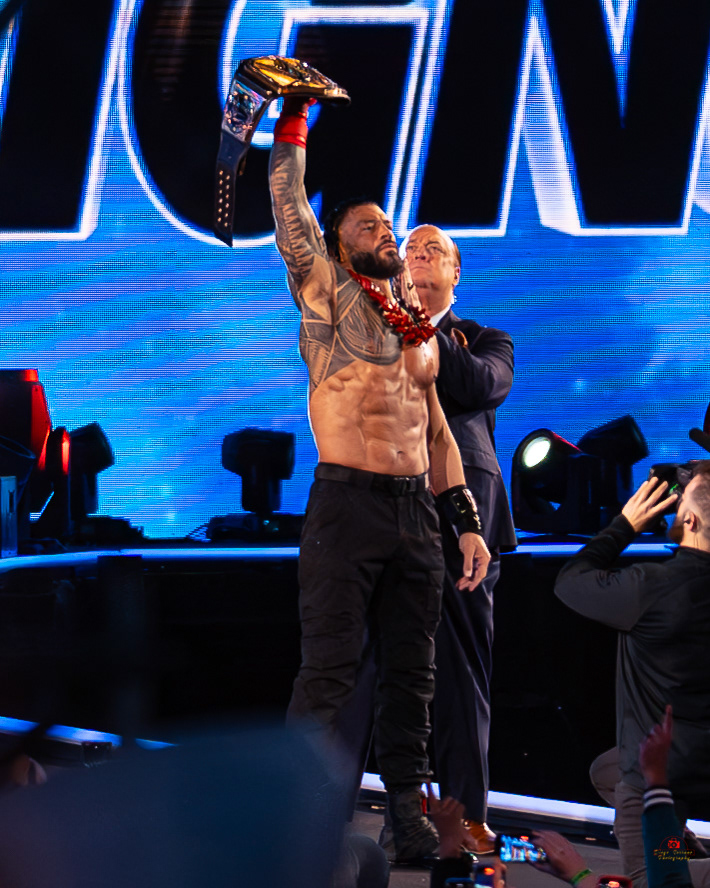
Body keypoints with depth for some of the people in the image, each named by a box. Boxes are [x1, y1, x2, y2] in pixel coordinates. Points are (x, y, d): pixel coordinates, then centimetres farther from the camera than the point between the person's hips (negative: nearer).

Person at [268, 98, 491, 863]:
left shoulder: (420, 330, 19)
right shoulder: (326, 296, 6)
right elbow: (289, 206, -3)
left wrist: (467, 522, 12)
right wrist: (292, 121, -4)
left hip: (416, 511, 5)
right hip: (348, 504, -5)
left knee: (411, 673, 6)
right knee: (330, 668, -7)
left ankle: (406, 810, 13)